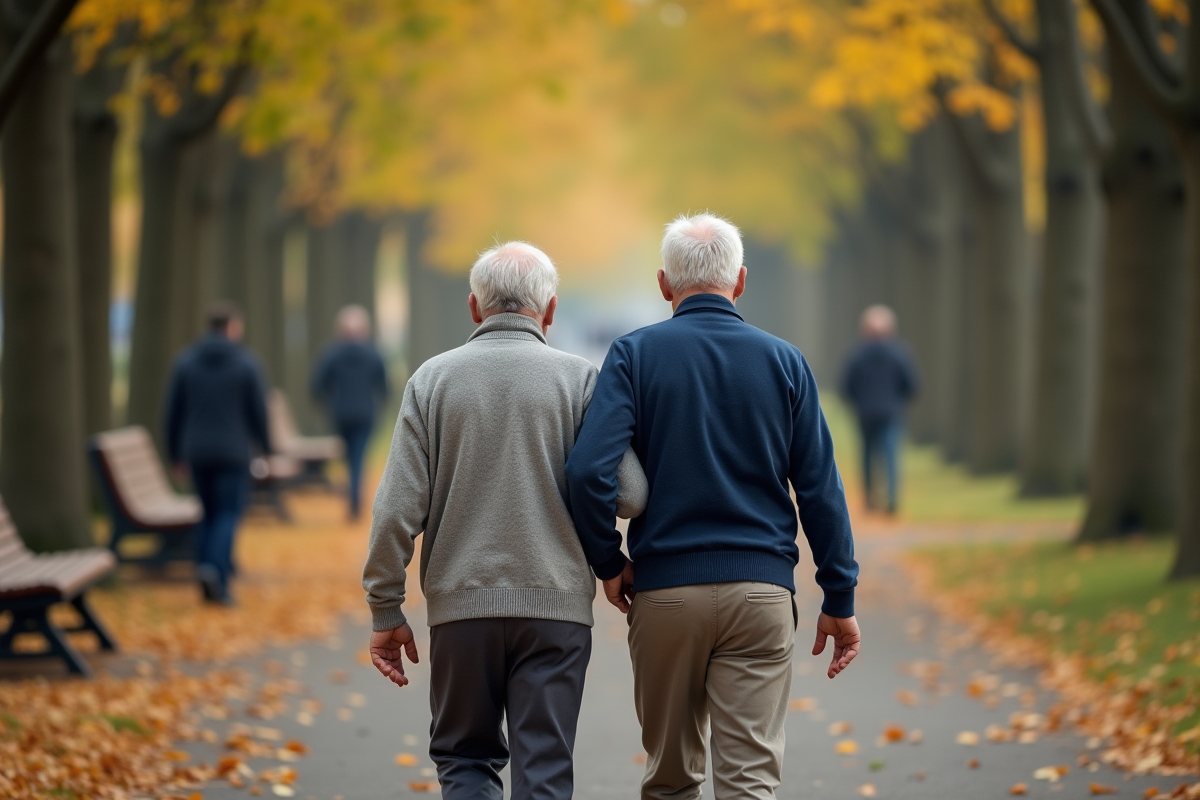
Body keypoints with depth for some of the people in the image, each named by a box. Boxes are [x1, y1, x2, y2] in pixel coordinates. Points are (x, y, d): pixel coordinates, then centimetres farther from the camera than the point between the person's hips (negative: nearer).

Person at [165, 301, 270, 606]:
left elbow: (173, 412, 4)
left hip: (197, 453, 3)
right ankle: (217, 576, -19)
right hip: (233, 453, -3)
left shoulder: (185, 361, 2)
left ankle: (205, 571, 9)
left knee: (209, 513, 16)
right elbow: (258, 412, -2)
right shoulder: (246, 363, -6)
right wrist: (265, 447, 13)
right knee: (229, 515, -1)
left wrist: (176, 454, 13)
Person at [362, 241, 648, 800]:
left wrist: (386, 612, 4)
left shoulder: (432, 380, 2)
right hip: (555, 606, -1)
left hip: (462, 606, 1)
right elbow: (628, 495, -9)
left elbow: (398, 509, -3)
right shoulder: (578, 379, -1)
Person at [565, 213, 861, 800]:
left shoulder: (634, 354, 0)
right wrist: (839, 599, 9)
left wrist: (609, 564, 1)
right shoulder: (783, 361, 5)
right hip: (761, 589, 0)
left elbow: (588, 470, -13)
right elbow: (820, 488, 4)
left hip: (665, 591, 0)